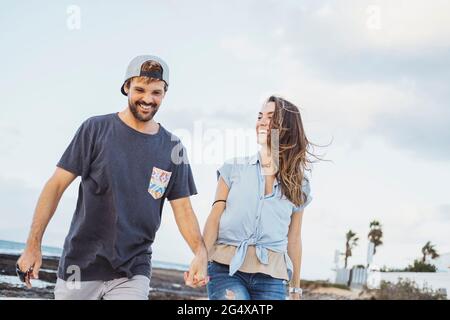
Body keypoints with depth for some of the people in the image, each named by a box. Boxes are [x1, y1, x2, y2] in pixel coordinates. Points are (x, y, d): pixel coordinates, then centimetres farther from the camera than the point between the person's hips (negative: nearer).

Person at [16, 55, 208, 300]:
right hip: (81, 265, -1)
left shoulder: (172, 147, 4)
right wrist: (33, 246, -8)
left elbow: (183, 208, 4)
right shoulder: (96, 129, -3)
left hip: (133, 272, 1)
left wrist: (200, 252, -14)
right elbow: (57, 185, -4)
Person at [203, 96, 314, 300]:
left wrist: (296, 290, 18)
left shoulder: (298, 184, 10)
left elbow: (294, 238, 15)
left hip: (271, 277, 2)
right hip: (227, 268, -1)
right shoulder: (235, 168, 6)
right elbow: (215, 217, 2)